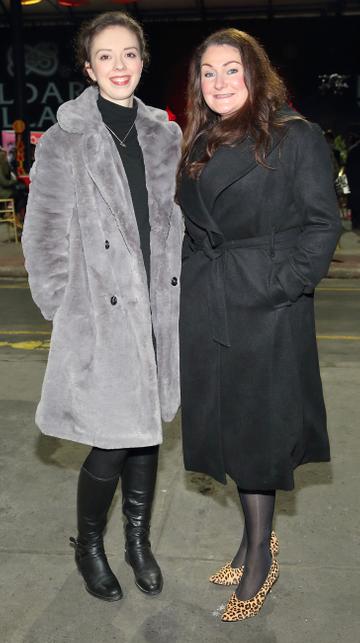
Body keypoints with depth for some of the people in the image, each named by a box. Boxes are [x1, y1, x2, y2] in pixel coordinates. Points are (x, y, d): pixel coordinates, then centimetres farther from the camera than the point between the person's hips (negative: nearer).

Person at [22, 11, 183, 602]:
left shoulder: (165, 136, 9)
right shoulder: (63, 142, -5)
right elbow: (44, 239, -3)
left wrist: (178, 297, 9)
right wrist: (66, 309, -4)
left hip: (157, 311, 5)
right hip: (101, 319, -4)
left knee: (147, 430, 13)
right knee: (113, 442, 0)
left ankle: (138, 539, 35)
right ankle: (88, 545, 27)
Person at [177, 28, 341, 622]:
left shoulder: (296, 138, -4)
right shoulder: (198, 147, 15)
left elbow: (322, 223, -7)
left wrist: (286, 282, -17)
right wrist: (192, 283, 8)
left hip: (268, 310, -6)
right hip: (206, 312, 6)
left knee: (260, 427, 2)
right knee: (227, 424, 11)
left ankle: (259, 554, 19)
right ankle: (256, 541, 28)